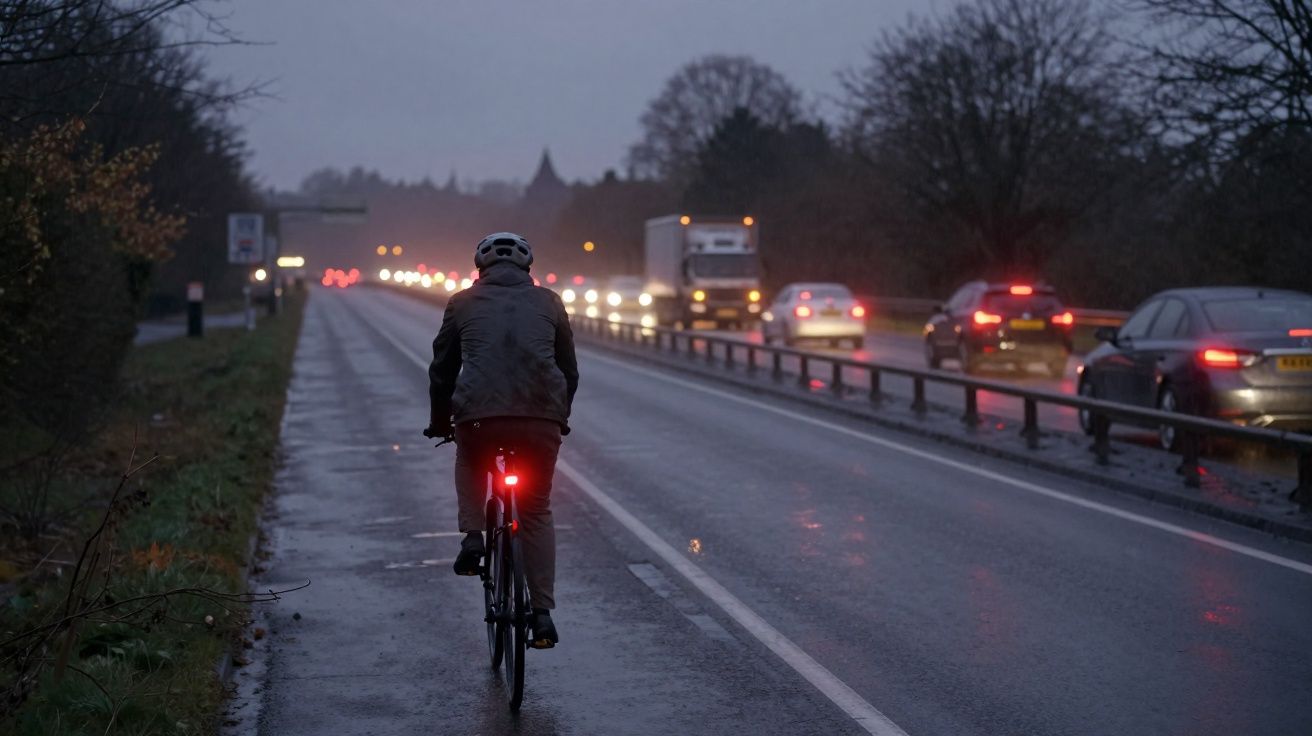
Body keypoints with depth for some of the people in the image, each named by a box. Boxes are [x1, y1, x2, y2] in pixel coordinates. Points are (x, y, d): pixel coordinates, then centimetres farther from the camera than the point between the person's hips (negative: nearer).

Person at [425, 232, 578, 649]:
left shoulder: (463, 302, 18)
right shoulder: (549, 302, 21)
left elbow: (442, 370, 23)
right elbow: (569, 371, 25)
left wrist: (440, 422, 37)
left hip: (479, 414, -1)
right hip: (543, 415, 1)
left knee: (470, 464, 34)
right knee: (536, 511, 16)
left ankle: (473, 536, 11)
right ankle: (542, 613, 8)